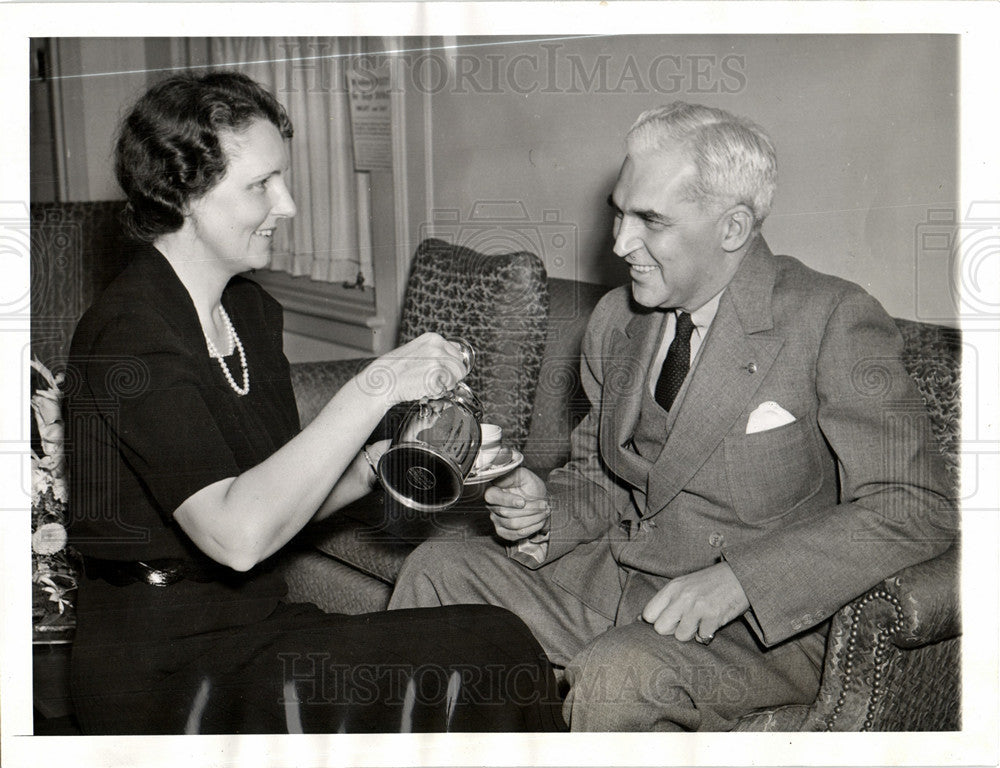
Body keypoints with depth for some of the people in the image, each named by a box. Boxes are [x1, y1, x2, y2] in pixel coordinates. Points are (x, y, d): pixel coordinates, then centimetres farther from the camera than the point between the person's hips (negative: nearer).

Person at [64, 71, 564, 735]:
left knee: (491, 644, -10)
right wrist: (374, 389, -28)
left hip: (254, 624, 8)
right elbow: (238, 534, -30)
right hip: (168, 672, -8)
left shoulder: (253, 309, 9)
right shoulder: (130, 337, -19)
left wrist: (375, 464, -7)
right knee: (491, 658, -17)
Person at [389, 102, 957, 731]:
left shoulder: (834, 323, -15)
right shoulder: (617, 319, 6)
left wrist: (737, 580, -29)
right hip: (612, 580, 7)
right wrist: (546, 508, -6)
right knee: (438, 571, -1)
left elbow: (917, 510, -21)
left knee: (615, 676, -33)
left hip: (760, 627, -6)